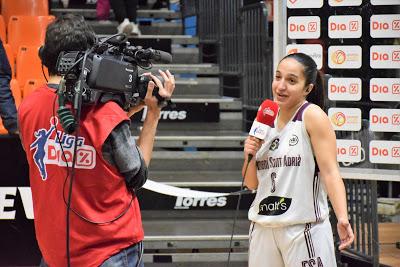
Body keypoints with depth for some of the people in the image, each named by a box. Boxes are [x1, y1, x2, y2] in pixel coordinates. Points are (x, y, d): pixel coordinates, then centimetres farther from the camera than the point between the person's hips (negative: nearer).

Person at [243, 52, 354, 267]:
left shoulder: (313, 116, -7)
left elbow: (329, 171, -15)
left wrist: (342, 218, -27)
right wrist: (250, 156, -4)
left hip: (304, 229, -6)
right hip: (263, 229, 6)